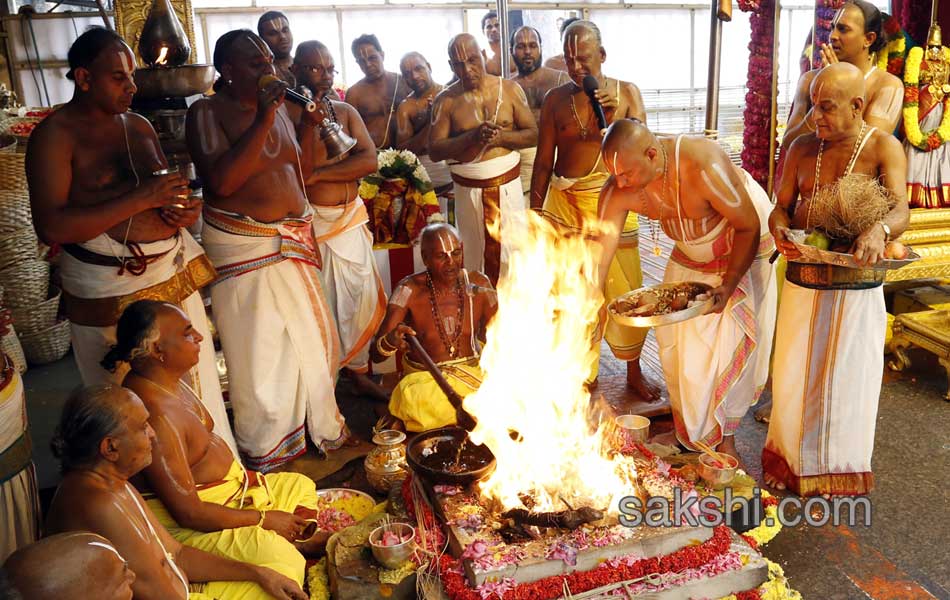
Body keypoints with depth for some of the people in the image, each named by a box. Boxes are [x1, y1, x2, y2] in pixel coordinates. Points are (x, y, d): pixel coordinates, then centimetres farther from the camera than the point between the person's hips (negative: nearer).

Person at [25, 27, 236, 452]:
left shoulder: (139, 125, 12)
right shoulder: (55, 135, -8)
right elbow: (50, 226, -18)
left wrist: (189, 209, -2)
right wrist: (140, 199, -22)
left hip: (174, 274, 6)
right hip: (112, 291, -6)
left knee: (195, 383, 15)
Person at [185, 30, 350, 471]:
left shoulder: (276, 107, 10)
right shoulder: (206, 112, -9)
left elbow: (301, 169, 17)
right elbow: (222, 181, -23)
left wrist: (309, 123, 2)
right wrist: (263, 121, -23)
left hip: (292, 240, 6)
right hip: (244, 245, -6)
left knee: (312, 338, 15)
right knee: (260, 353, 2)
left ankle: (322, 426, 36)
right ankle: (266, 453, 22)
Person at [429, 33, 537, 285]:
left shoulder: (510, 89, 2)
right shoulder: (445, 100, -1)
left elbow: (533, 135, 2)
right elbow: (434, 150, -6)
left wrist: (501, 136, -16)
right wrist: (473, 136, -19)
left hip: (508, 185, 0)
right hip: (468, 189, 0)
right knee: (473, 255, 6)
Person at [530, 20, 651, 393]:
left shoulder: (627, 93, 4)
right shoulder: (556, 99, 5)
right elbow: (543, 161, 6)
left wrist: (618, 117, -16)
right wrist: (535, 212, 3)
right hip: (564, 202, 1)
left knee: (625, 291, 1)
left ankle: (634, 370, 21)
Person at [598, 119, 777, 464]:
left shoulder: (703, 168, -40)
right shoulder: (618, 191, -26)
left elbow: (749, 227, -26)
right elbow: (598, 257, -25)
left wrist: (727, 285, -31)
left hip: (745, 247, -4)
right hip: (691, 252, 5)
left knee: (733, 343, -4)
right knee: (676, 339, 3)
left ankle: (726, 441, 14)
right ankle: (690, 435, 24)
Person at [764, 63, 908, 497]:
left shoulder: (883, 148, -8)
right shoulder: (802, 148, 3)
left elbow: (900, 211, -20)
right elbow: (781, 205, 7)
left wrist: (879, 230, -43)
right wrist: (779, 227, -17)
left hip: (856, 284, -3)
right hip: (803, 277, 3)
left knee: (846, 376, 9)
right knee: (794, 370, 12)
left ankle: (840, 467, 31)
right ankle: (792, 458, 33)